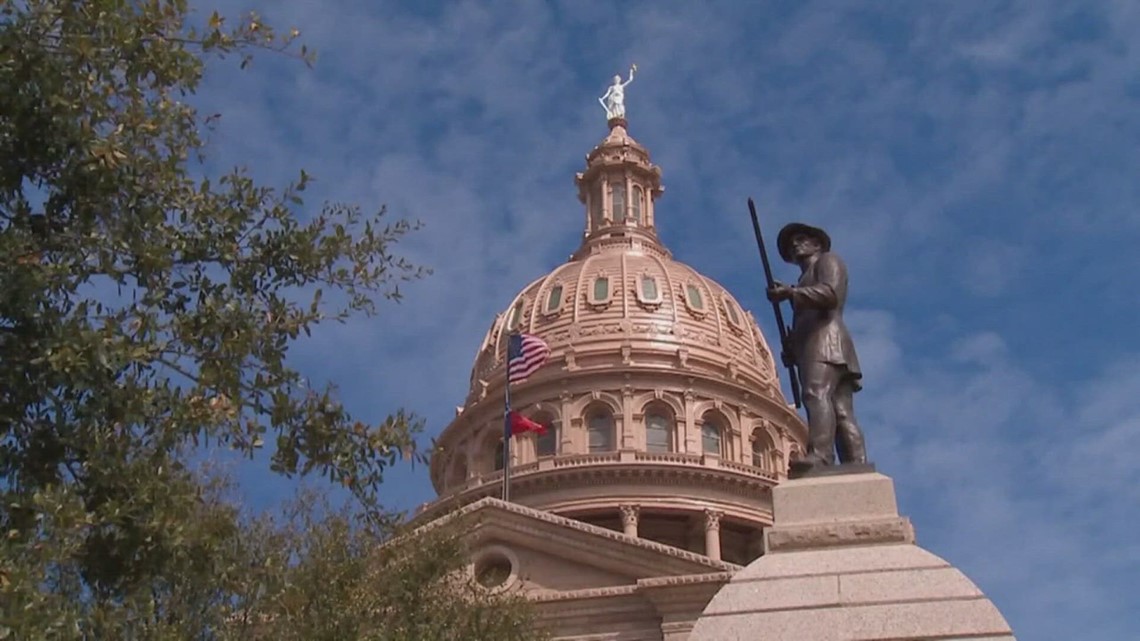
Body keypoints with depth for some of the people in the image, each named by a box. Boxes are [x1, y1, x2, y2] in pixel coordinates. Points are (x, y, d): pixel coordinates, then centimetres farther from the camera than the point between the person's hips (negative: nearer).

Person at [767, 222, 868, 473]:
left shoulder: (828, 260, 15)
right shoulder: (806, 280, 38)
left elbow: (830, 293, -7)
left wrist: (790, 293, -13)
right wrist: (791, 348, 11)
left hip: (826, 340, -8)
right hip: (813, 348, 8)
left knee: (817, 394, -29)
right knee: (842, 412, -8)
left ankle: (820, 455, -49)